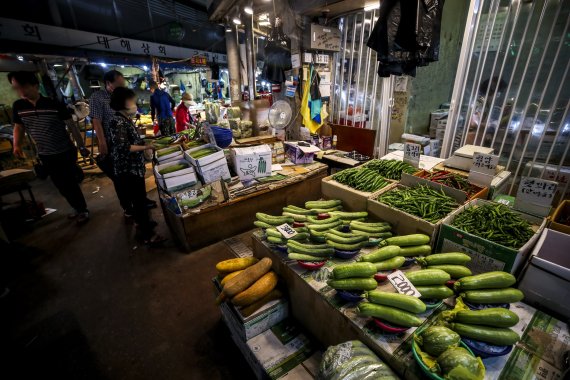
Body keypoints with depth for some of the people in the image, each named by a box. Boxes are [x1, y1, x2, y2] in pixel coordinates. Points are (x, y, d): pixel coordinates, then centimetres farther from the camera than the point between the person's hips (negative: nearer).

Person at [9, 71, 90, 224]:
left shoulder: (55, 105, -13)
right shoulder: (18, 106, -1)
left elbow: (72, 126, -7)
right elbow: (18, 126, 14)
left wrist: (81, 147, -5)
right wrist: (17, 145, 2)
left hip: (65, 153, -4)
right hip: (45, 156, 4)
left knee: (71, 184, 4)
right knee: (62, 186, 14)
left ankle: (83, 210, 20)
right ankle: (78, 208, 35)